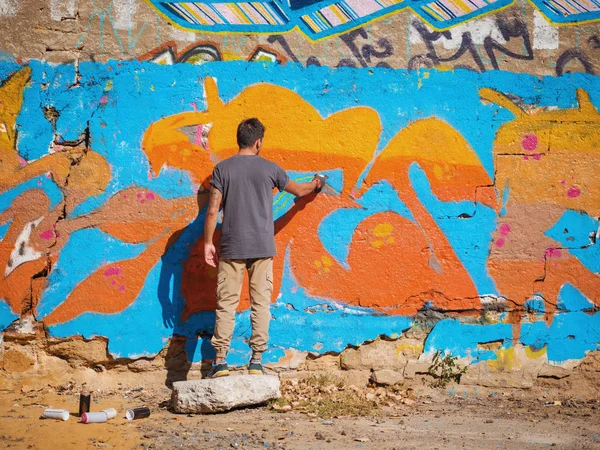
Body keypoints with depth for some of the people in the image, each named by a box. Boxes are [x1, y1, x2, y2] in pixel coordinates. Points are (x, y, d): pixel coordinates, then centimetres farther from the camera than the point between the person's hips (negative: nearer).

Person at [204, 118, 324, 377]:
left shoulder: (222, 169, 0)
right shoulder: (270, 169, 4)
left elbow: (213, 211, -5)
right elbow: (297, 190, 21)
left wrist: (208, 243, 3)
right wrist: (316, 183, 41)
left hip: (231, 248, 0)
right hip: (263, 248, 0)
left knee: (226, 303, 2)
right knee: (261, 303, 4)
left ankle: (220, 361, -1)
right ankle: (256, 360, 3)